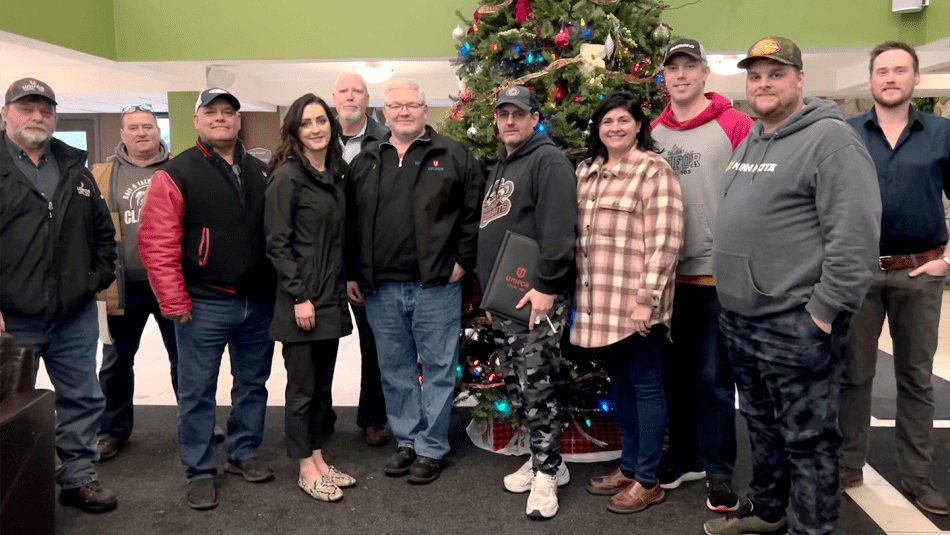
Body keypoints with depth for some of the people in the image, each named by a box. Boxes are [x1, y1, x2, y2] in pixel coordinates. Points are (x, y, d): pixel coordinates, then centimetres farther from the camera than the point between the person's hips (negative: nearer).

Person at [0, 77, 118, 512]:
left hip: (75, 315, 5)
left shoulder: (74, 168, 11)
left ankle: (78, 477, 28)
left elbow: (102, 229, 17)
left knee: (82, 398, 13)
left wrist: (100, 277, 6)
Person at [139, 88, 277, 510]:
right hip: (204, 304, -5)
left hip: (260, 302, 5)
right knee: (197, 392, 5)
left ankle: (244, 453, 32)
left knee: (253, 384, 16)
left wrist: (278, 286, 8)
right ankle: (200, 472, 19)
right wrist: (175, 302, -13)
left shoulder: (260, 172, 10)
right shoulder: (177, 173, -5)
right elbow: (156, 242, -10)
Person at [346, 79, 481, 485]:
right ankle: (407, 441, 29)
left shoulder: (454, 156, 1)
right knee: (395, 371, 13)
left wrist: (462, 261, -5)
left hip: (436, 285, -3)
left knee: (438, 368, 5)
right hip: (380, 288, 4)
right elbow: (350, 222, 12)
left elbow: (474, 213, 0)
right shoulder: (365, 162, 12)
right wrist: (351, 275, 8)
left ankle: (431, 448, 19)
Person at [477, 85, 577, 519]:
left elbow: (558, 230, -19)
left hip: (535, 296, -9)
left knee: (535, 386, -5)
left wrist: (547, 286, -24)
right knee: (515, 385, 14)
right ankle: (544, 458, 28)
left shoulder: (548, 161, -8)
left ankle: (546, 473, 9)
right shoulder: (499, 168, 20)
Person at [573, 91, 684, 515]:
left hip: (636, 300, -7)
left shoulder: (654, 169, -9)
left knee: (645, 382, 3)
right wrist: (580, 291, 16)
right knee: (619, 382, 16)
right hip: (599, 301, 7)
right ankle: (628, 467, 30)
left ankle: (648, 481, 15)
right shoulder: (587, 171, 14)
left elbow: (666, 240, -15)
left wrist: (647, 298, -20)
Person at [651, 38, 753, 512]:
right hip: (666, 275, 4)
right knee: (675, 371, 14)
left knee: (714, 377, 3)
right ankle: (684, 457, 31)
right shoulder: (653, 133, 9)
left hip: (718, 275, -4)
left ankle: (719, 470, 19)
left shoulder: (736, 126, -4)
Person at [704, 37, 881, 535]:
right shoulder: (748, 143, 16)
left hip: (796, 325, -9)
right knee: (762, 424, 21)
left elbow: (855, 235, -19)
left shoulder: (831, 140, -11)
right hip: (740, 320, 9)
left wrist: (825, 309, -20)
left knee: (806, 437, 3)